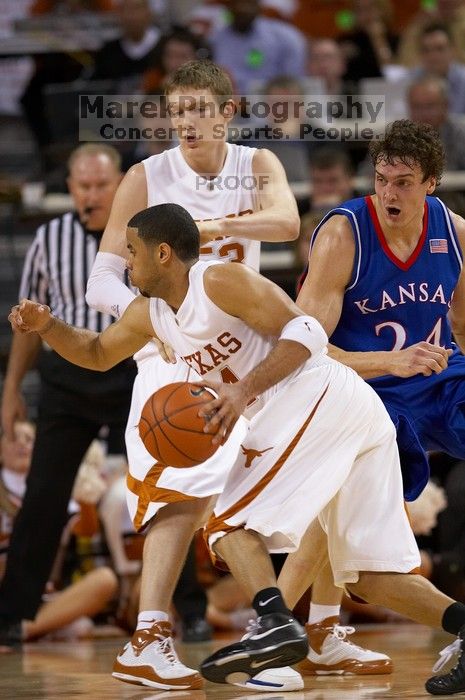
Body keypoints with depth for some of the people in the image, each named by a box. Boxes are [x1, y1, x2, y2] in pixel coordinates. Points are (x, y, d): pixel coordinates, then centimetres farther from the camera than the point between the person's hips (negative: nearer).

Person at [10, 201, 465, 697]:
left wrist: (244, 391, -23)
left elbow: (306, 333, -14)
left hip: (319, 399, -10)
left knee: (231, 523, -12)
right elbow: (98, 354, 35)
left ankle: (275, 623, -33)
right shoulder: (150, 313, 20)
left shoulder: (220, 280, -7)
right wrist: (47, 326, 16)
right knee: (367, 575, 7)